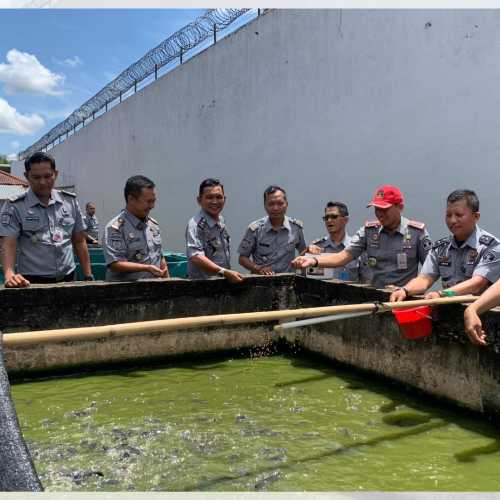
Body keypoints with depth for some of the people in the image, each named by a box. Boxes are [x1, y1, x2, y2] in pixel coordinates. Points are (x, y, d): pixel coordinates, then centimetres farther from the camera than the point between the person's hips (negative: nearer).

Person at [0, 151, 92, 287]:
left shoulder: (70, 201, 5)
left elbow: (79, 241, 9)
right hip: (33, 281, -3)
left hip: (67, 278, 3)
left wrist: (88, 277, 5)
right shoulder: (14, 207, -5)